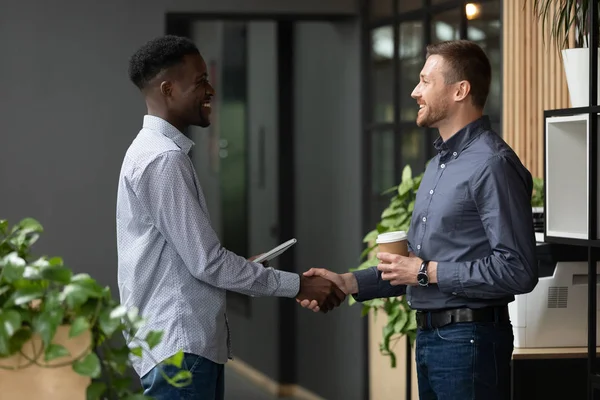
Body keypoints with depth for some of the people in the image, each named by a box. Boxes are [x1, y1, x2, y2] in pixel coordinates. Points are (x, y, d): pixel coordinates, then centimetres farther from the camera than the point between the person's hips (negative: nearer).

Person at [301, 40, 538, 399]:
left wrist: (428, 272, -17)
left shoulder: (493, 165, -15)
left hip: (469, 340, -9)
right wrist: (349, 283, 11)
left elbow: (518, 270, -23)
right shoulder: (439, 164, 17)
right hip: (429, 338, 9)